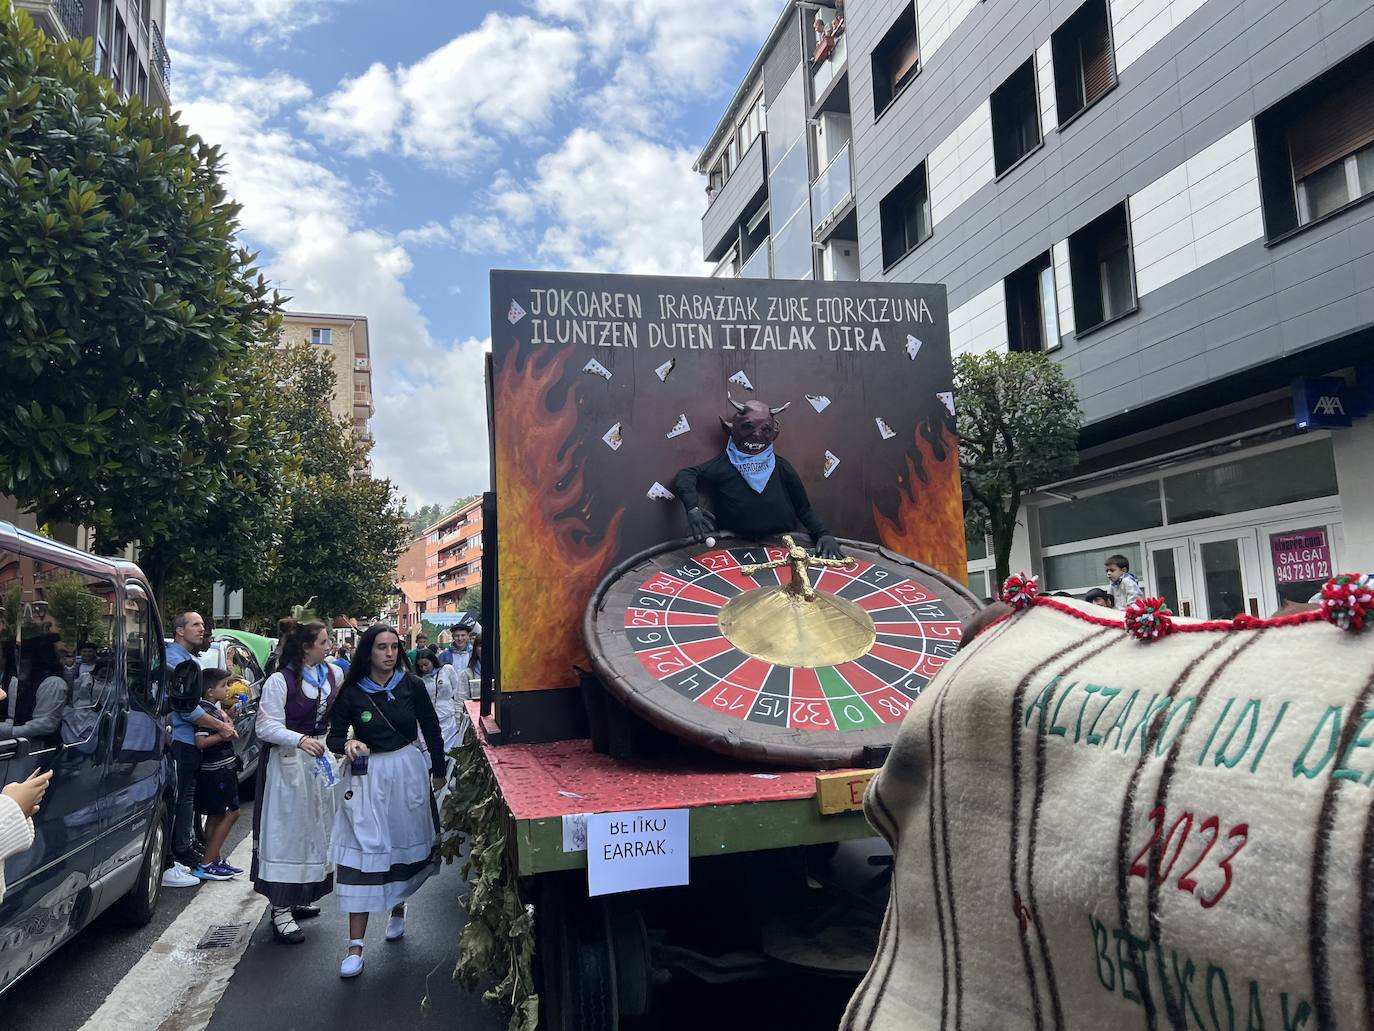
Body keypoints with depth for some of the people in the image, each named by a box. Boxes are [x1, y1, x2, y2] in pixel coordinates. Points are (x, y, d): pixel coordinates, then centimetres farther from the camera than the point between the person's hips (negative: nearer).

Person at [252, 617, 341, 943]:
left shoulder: (332, 674, 3)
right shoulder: (279, 681, -16)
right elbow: (267, 727, -19)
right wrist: (300, 740, -33)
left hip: (321, 760, 7)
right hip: (289, 763, -7)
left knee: (315, 829, 15)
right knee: (287, 831, -3)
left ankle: (299, 897, 29)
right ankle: (281, 910, 4)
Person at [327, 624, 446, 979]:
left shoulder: (412, 686, -3)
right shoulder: (352, 692, -6)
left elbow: (431, 729, 7)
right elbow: (334, 737, 0)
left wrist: (438, 770, 13)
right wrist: (348, 744, -23)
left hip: (407, 770, 2)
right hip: (366, 776, -2)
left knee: (407, 845, 14)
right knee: (363, 853, -6)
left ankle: (398, 907, 43)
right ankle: (355, 945, -1)